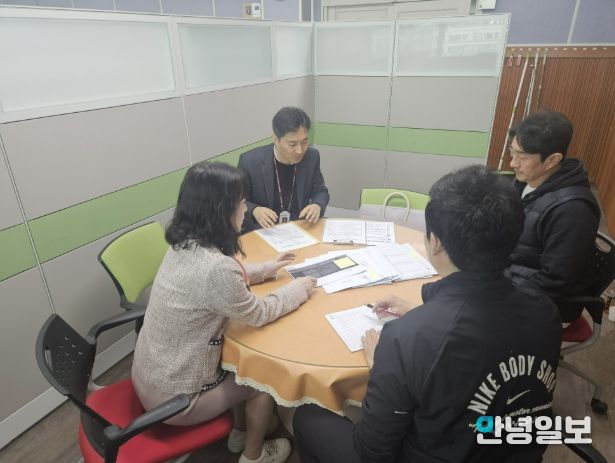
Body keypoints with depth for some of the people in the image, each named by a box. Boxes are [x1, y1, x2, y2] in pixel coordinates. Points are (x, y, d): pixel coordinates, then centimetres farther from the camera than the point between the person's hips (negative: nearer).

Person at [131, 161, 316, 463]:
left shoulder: (184, 245, -8)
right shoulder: (215, 266, -34)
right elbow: (257, 315, -17)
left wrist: (263, 270, 11)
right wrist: (296, 290, -2)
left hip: (149, 374, 7)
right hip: (173, 396, -7)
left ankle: (241, 432, 43)